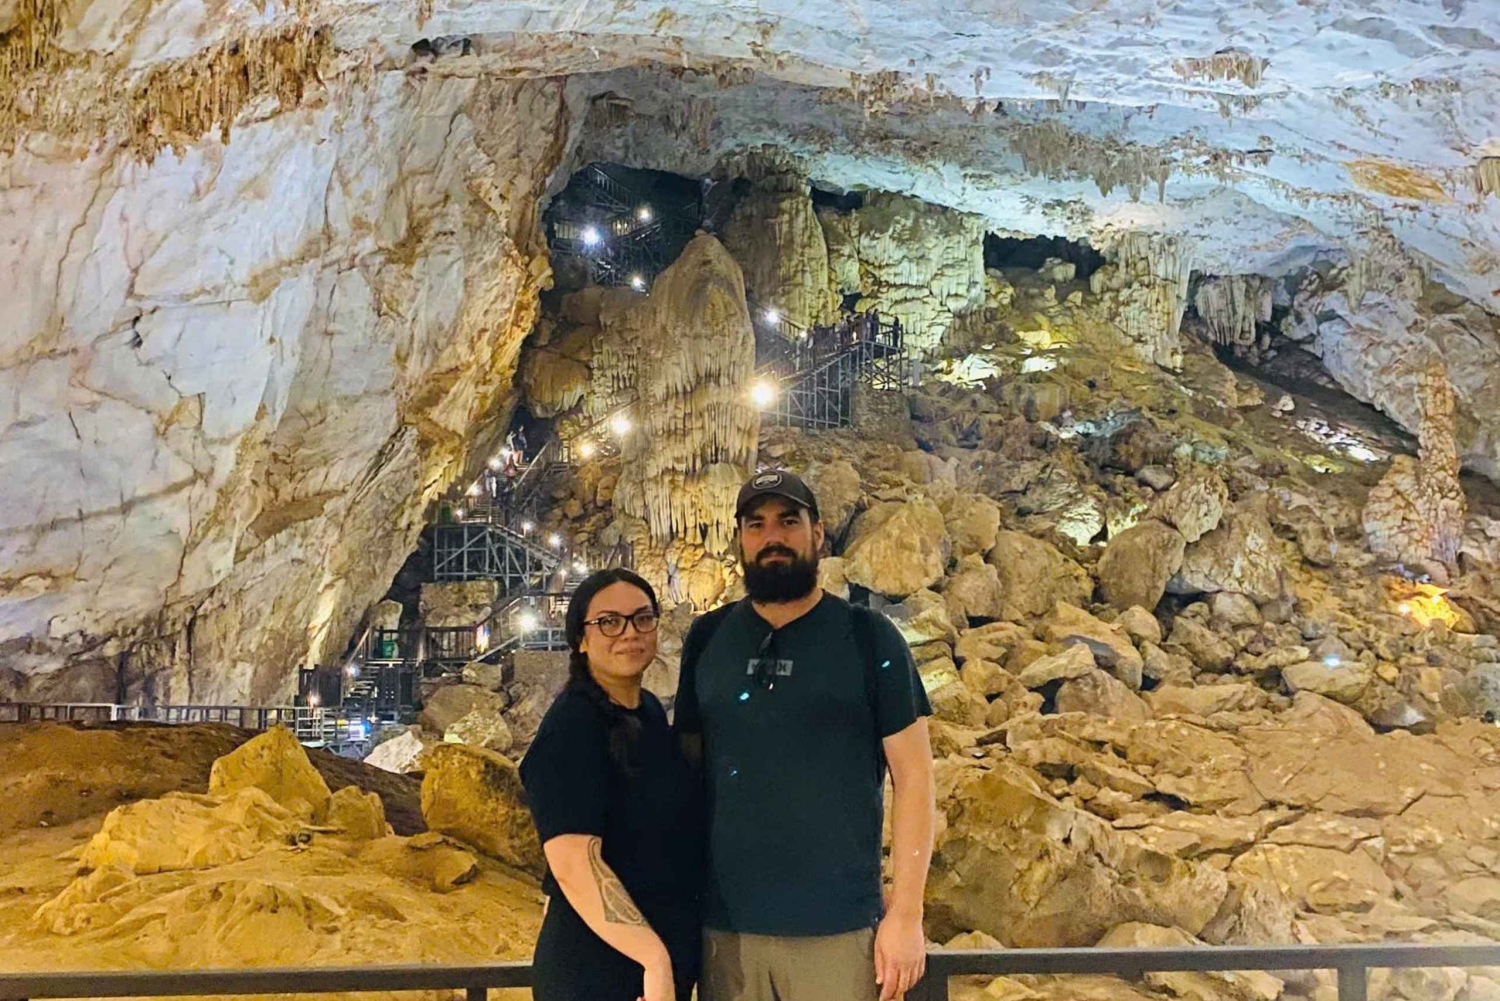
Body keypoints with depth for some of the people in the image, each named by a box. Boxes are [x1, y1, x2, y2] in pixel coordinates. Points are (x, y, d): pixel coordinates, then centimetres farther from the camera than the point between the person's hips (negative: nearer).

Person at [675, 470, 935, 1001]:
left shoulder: (869, 637, -2)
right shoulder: (706, 638, 5)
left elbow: (913, 775, -3)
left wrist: (906, 912, -7)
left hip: (839, 929, -2)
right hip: (724, 925, 2)